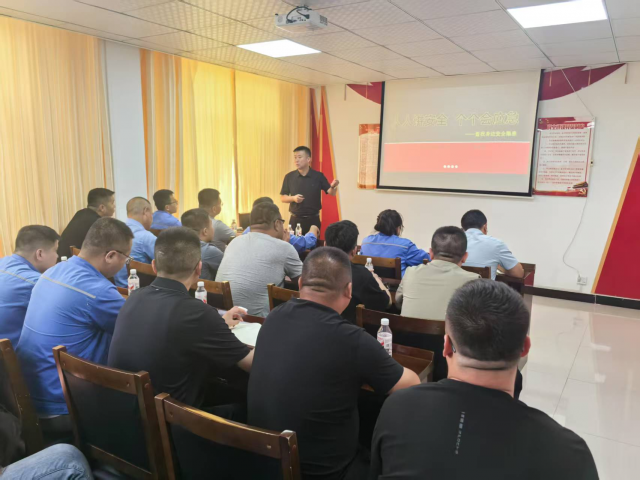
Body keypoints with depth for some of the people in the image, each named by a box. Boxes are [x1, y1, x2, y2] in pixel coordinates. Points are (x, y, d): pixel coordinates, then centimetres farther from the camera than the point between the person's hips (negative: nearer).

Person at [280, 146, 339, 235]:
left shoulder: (318, 176, -2)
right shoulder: (289, 177, 1)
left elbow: (331, 193, -3)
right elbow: (282, 198, 6)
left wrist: (333, 187, -26)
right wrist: (293, 198, -14)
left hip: (313, 220, -1)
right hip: (295, 220, 1)